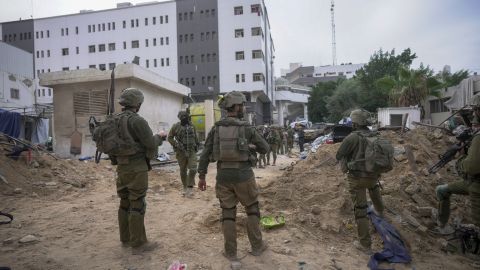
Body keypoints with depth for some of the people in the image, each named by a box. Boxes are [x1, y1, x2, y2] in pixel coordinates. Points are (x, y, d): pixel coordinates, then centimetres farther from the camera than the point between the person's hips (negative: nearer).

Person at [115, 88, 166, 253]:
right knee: (137, 205, -1)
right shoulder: (137, 120, -17)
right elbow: (151, 144, -15)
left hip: (122, 168, 8)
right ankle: (138, 244, 7)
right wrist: (159, 137, 3)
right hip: (137, 169, -8)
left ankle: (126, 238, 28)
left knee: (125, 203, 15)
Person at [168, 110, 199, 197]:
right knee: (183, 171, 9)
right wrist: (176, 145, -12)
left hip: (192, 152, 2)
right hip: (181, 152, -2)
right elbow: (170, 138, -2)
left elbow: (195, 137, 16)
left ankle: (190, 187, 5)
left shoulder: (192, 126, 5)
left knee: (193, 169, -11)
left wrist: (197, 146, 15)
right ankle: (185, 188, 24)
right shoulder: (176, 126, -5)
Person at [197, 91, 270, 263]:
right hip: (243, 175, -2)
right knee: (252, 209, 16)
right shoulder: (247, 128, -6)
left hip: (223, 176, 3)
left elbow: (205, 153, 1)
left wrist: (202, 176, 8)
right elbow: (265, 148, 5)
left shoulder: (216, 128, 3)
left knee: (228, 213, 12)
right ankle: (257, 246, 25)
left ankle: (231, 252, 17)